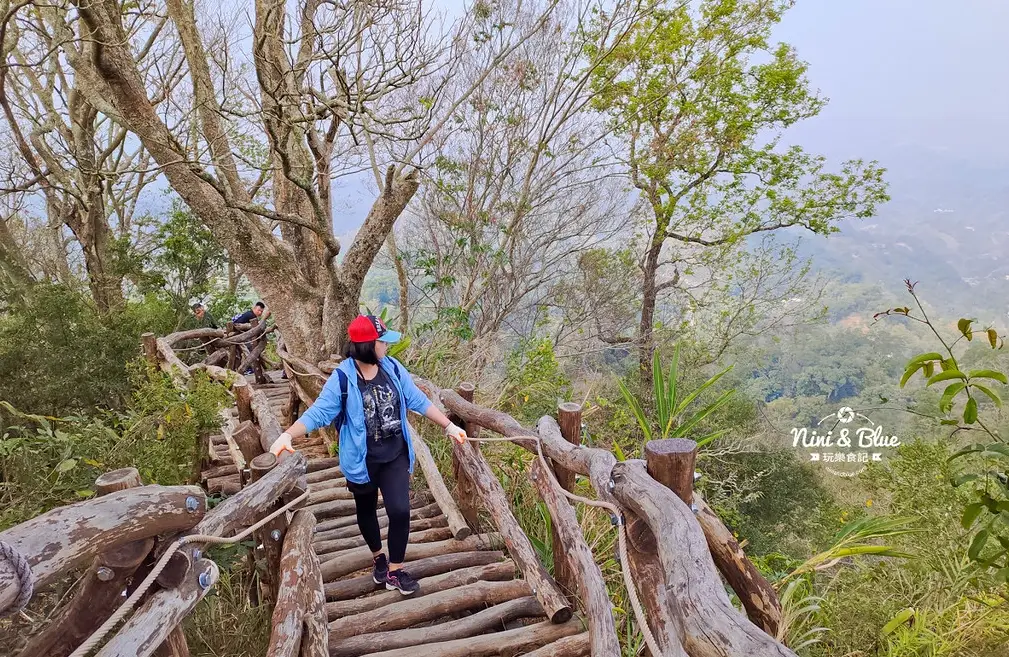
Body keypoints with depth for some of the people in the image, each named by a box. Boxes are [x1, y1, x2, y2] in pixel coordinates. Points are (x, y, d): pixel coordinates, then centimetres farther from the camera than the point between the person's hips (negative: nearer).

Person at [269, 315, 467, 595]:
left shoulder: (392, 368, -5)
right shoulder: (343, 378, -17)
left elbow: (418, 401, 3)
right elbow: (319, 412, -20)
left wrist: (449, 426, 4)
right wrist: (288, 435, -37)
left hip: (395, 455, 2)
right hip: (362, 460, -2)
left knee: (400, 511, -6)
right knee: (367, 510, 19)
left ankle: (395, 571, 13)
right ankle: (378, 558, 45)